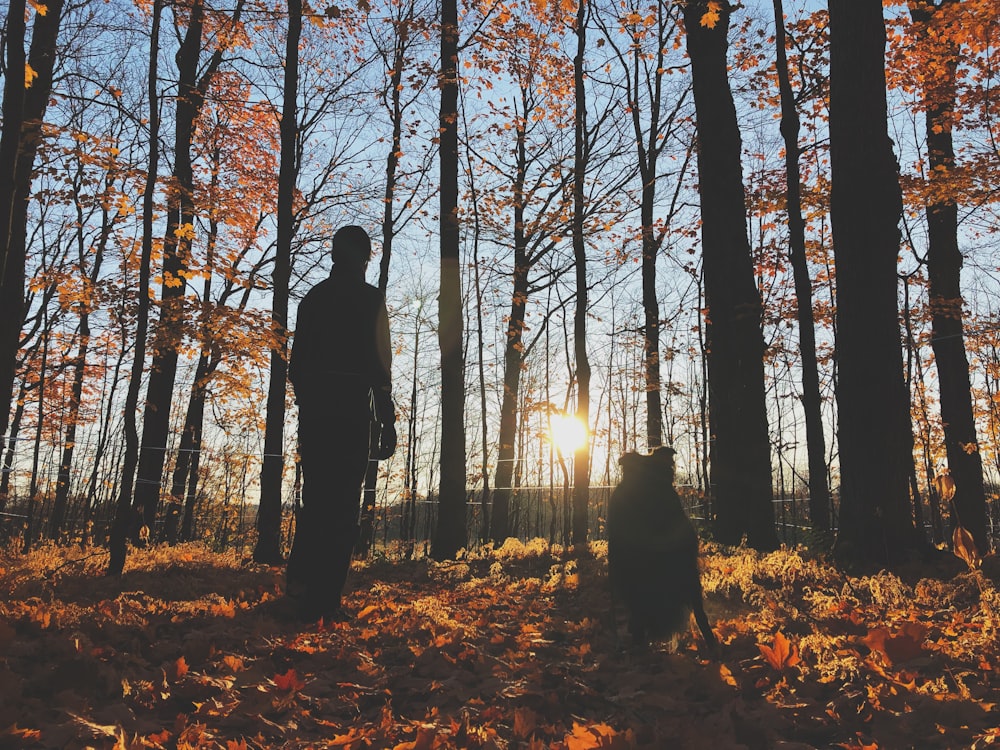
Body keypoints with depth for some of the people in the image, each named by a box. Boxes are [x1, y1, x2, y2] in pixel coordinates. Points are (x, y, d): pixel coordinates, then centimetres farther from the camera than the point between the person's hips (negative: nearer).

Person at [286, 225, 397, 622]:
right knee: (342, 504, -3)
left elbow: (296, 361, 13)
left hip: (312, 410, 5)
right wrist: (387, 420, -6)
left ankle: (299, 579, 4)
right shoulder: (368, 297, -1)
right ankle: (324, 600, -4)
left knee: (316, 497, 16)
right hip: (352, 409, -5)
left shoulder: (312, 298, 15)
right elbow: (378, 361, -9)